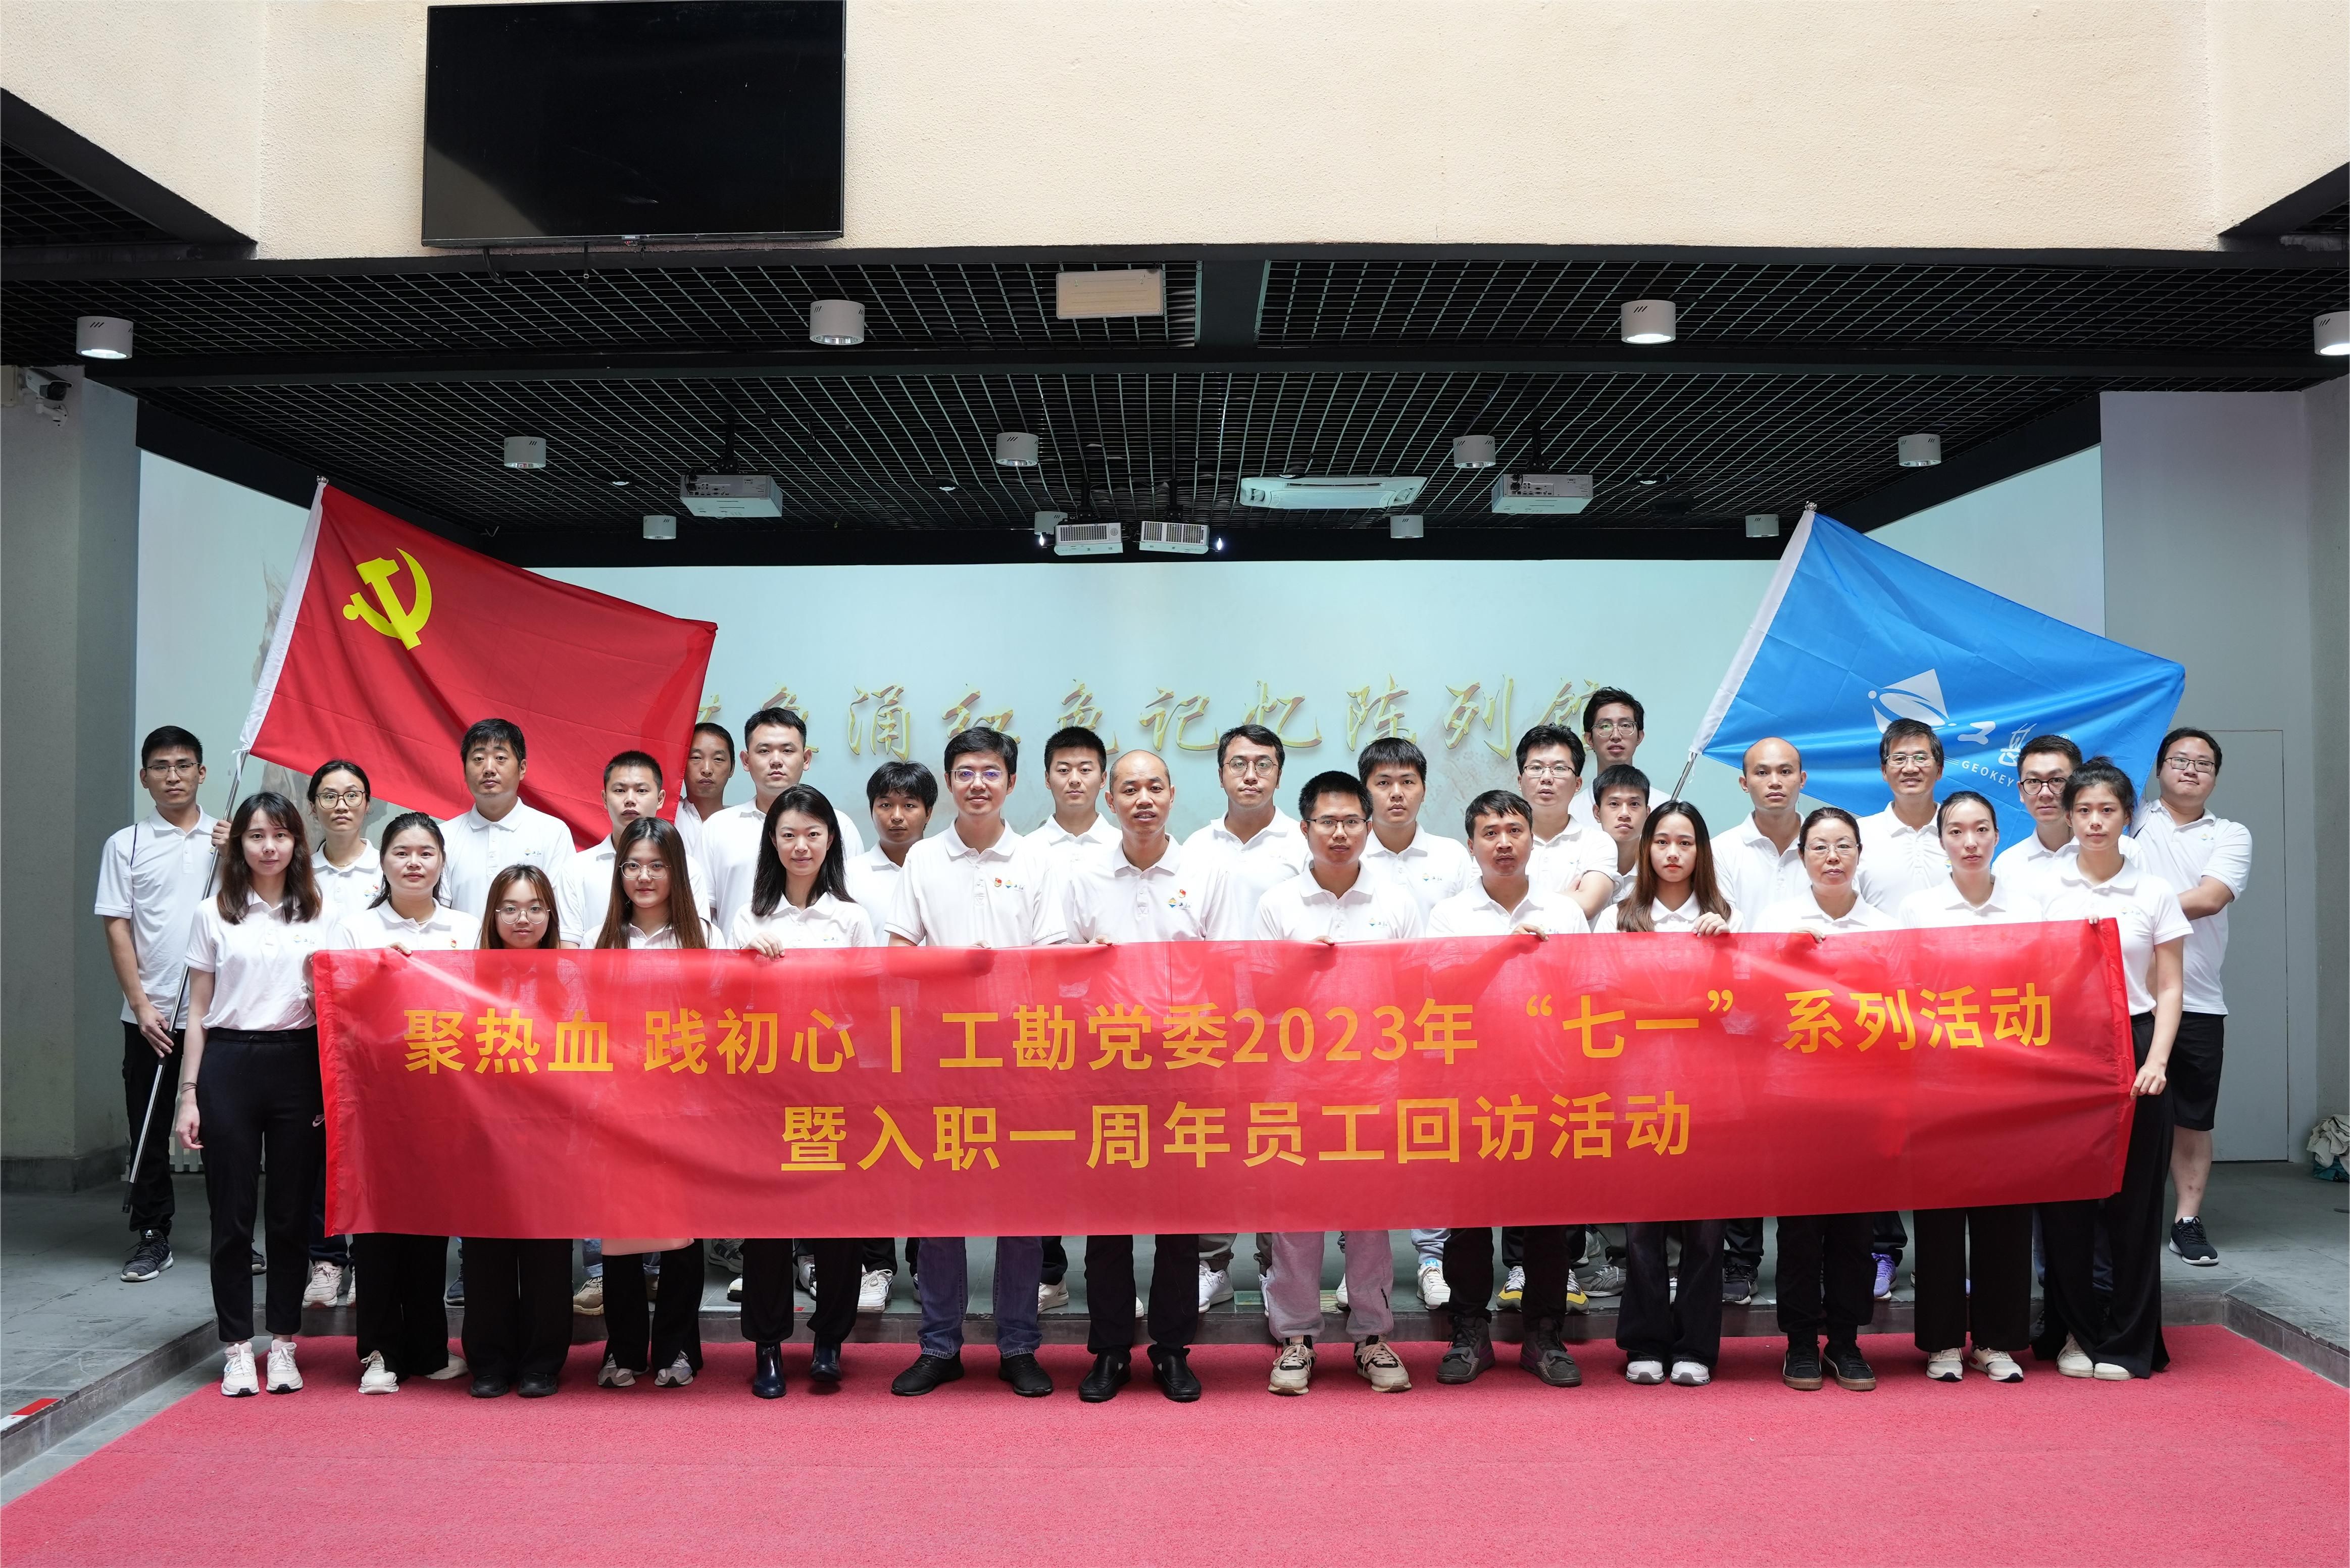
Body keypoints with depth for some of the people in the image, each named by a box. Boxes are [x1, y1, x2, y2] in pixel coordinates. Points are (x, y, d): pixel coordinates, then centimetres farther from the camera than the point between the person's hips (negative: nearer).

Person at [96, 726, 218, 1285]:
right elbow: (117, 928, 1)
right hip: (151, 1015, 0)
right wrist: (141, 1005, -6)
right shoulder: (126, 845, 5)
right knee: (150, 1132, 6)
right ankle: (152, 1236, 17)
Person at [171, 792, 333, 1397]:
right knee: (232, 1214, 2)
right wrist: (189, 1094, 2)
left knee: (290, 1212, 5)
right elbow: (198, 1012, 6)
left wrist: (329, 1087, -2)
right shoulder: (213, 915, 6)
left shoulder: (316, 916, 8)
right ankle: (237, 1347, 12)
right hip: (229, 1064, -1)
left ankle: (283, 1345, 15)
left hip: (296, 1064, 1)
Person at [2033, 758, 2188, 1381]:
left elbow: (2169, 989, 3)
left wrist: (2157, 1061, -10)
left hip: (2133, 1049, 0)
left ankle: (2128, 1343, 15)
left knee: (2133, 1202, 3)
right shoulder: (2044, 889, 4)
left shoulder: (2155, 892, 3)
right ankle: (2075, 1334, 17)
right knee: (2065, 1201, 3)